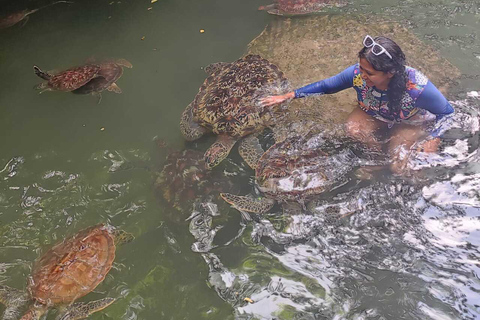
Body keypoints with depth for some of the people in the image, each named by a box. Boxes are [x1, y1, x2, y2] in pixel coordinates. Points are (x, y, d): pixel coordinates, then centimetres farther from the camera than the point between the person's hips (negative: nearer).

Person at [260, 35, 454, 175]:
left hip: (411, 123, -3)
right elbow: (326, 86, -14)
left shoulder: (417, 87, -39)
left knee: (398, 168, -20)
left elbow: (447, 112, -20)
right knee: (353, 128, -27)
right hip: (377, 116, 3)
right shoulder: (357, 73, -31)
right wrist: (287, 96, -17)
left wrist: (433, 140, -31)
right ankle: (385, 151, -1)